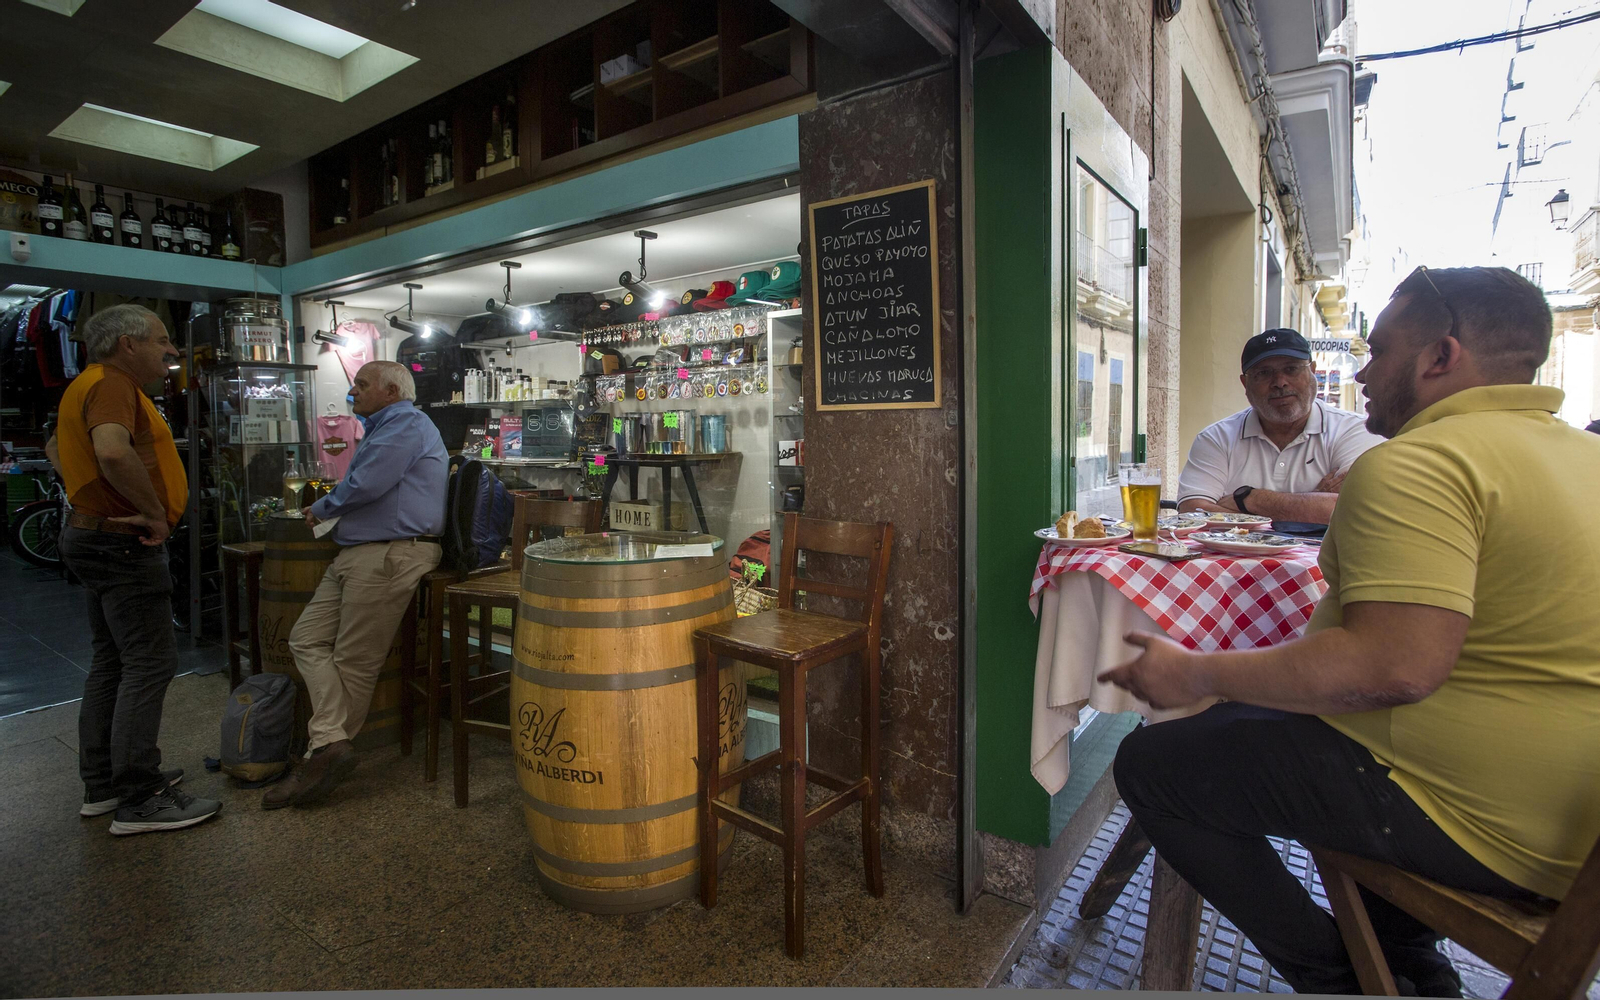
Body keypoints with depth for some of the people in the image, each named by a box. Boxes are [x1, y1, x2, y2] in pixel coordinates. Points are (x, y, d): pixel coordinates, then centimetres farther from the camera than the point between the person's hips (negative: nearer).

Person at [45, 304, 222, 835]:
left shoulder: (94, 385, 18)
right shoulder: (111, 384, -16)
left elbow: (57, 447, 33)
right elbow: (113, 452, -35)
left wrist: (88, 494, 21)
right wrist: (154, 512, -23)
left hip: (98, 535, 11)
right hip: (123, 546, -11)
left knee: (112, 662, 16)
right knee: (149, 664, -8)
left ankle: (102, 782, 26)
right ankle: (139, 801, -2)